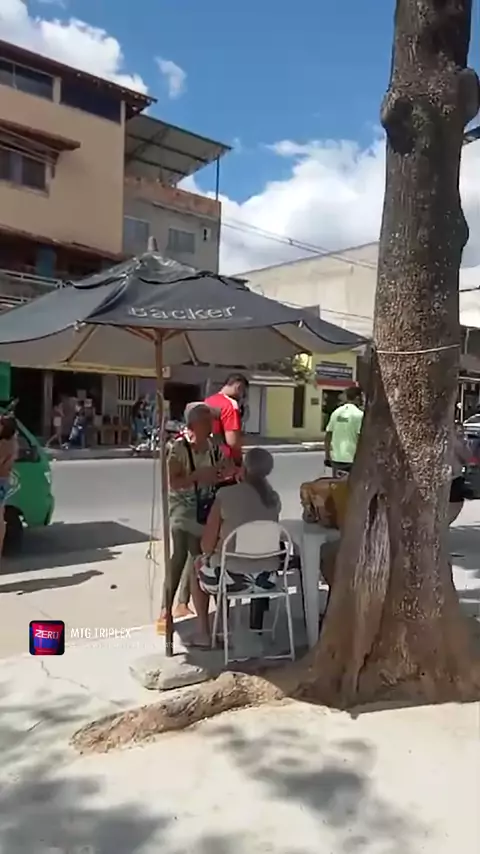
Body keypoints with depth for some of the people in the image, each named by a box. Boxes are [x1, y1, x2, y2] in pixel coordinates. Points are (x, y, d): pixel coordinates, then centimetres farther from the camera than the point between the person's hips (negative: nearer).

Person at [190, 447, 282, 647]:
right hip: (266, 577, 5)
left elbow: (207, 545, -8)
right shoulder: (274, 498, 2)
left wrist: (209, 554, 14)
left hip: (232, 576, -4)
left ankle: (204, 633, 27)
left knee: (199, 564, 27)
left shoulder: (226, 495, -12)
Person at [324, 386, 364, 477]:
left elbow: (328, 436, 10)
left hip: (336, 458, 6)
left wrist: (327, 456, 17)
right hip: (351, 458, -6)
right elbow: (359, 438, -14)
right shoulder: (359, 414, -9)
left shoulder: (336, 412, 8)